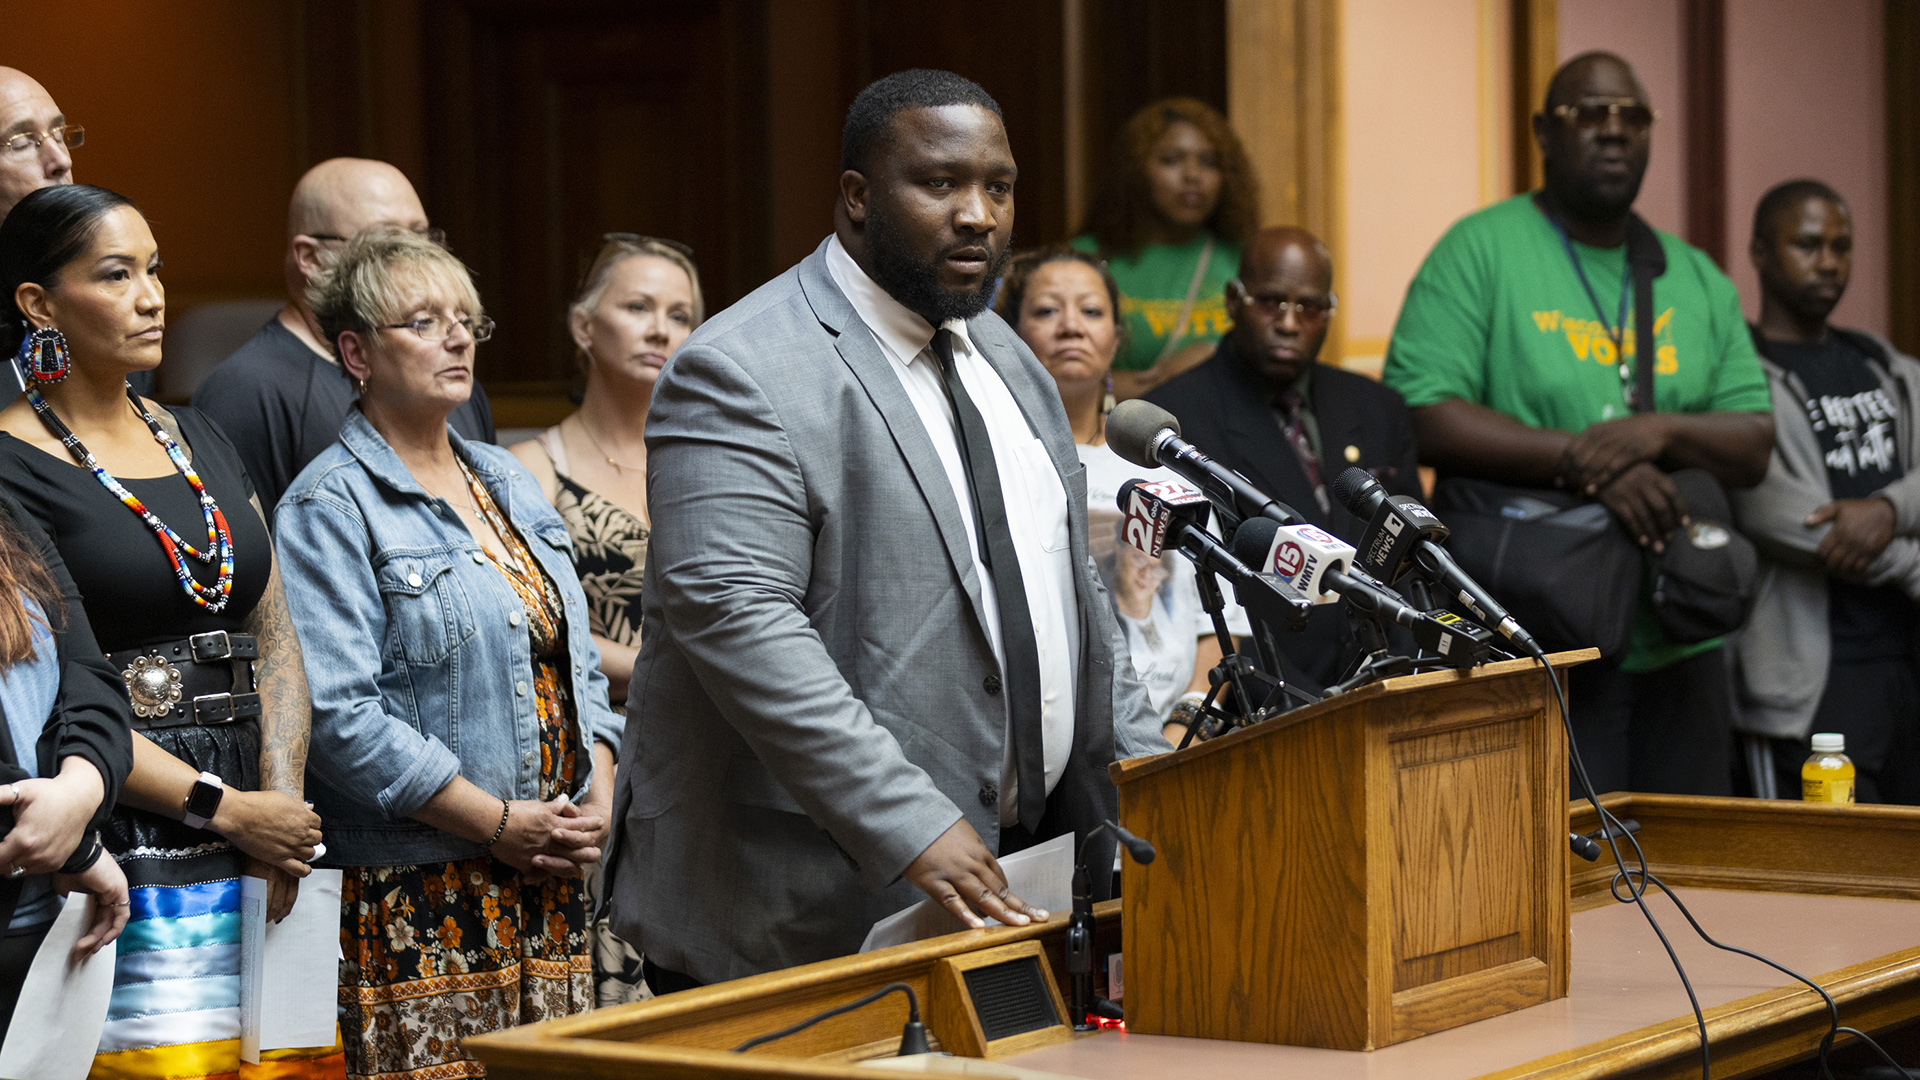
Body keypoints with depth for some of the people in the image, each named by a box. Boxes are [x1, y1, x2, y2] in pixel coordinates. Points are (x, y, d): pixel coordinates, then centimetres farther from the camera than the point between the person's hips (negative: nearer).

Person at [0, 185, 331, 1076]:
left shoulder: (199, 441, 17)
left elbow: (276, 641, 15)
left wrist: (284, 795, -1)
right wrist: (223, 808, -14)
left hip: (258, 865, 6)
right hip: (116, 867, -6)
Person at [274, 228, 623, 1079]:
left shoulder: (508, 482, 17)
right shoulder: (331, 508, -7)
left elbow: (574, 665, 20)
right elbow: (339, 714, -17)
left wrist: (598, 794, 2)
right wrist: (500, 824, -16)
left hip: (549, 882, 7)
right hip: (413, 894, -7)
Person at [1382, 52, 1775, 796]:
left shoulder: (1696, 280, 15)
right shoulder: (1479, 252, -1)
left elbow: (1756, 446, 9)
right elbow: (1421, 418, -12)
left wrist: (1660, 433, -13)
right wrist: (1580, 458, -20)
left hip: (1680, 648, 6)